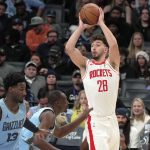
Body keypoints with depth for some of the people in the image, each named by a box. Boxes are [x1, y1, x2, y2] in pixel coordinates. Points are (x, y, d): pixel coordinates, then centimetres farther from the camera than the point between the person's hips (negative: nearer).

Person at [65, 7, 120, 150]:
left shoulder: (112, 63, 5)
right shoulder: (86, 65, 5)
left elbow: (114, 44, -14)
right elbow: (69, 49, -9)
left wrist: (101, 23, -9)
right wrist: (81, 27, -4)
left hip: (112, 120, 3)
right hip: (95, 121, -3)